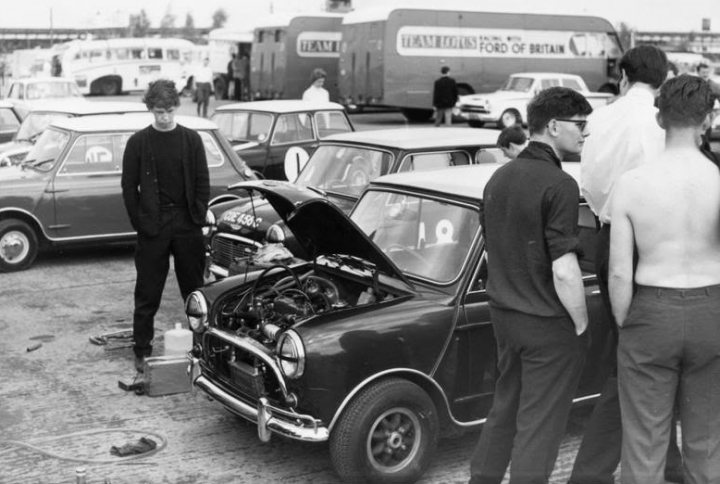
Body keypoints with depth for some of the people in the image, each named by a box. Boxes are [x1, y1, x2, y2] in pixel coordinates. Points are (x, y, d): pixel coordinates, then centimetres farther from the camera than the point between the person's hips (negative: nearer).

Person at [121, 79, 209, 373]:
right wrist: (140, 223, -4)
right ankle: (142, 351, 12)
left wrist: (198, 218, -2)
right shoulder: (138, 142, 0)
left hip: (186, 224, 1)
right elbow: (129, 186, 2)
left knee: (194, 287, 8)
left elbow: (202, 183, 6)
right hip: (152, 226, -1)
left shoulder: (191, 139, 4)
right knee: (147, 292, 3)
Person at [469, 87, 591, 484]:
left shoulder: (498, 178, 6)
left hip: (503, 316, 8)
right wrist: (582, 325, -10)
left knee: (504, 411, 21)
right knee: (539, 425, 5)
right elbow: (563, 272, -23)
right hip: (549, 325, -8)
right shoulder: (559, 185, -19)